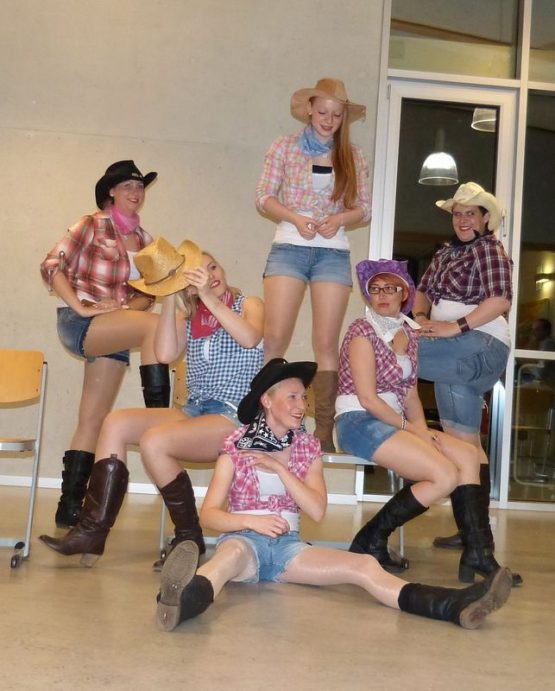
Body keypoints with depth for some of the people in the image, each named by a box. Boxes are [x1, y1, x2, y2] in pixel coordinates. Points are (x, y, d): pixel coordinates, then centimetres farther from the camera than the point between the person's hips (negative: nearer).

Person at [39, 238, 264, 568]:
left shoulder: (249, 305, 4)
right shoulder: (188, 317, 16)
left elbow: (250, 338, -19)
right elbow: (165, 354, -3)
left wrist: (210, 297, -20)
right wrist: (170, 299, -3)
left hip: (235, 417, -6)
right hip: (193, 412, 6)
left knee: (154, 440, -28)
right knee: (116, 423, -13)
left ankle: (189, 538, -13)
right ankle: (93, 530, -14)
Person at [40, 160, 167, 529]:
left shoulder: (145, 241, 15)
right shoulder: (92, 225, 1)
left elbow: (148, 293, 15)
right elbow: (53, 266, -6)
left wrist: (127, 305, -7)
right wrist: (81, 307, -16)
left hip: (115, 332, 6)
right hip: (81, 324, -5)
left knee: (93, 420, 3)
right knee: (156, 325, -30)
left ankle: (70, 506, 9)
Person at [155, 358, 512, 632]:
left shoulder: (309, 448, 9)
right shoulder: (236, 448, -1)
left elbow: (317, 511, -4)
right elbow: (209, 514, -6)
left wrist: (278, 468, -10)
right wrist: (251, 521, -24)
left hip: (287, 544, 4)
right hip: (244, 537, -4)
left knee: (365, 565, -18)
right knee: (232, 553, -42)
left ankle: (454, 606, -36)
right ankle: (185, 598, -77)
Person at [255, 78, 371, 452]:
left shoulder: (353, 156, 11)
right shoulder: (285, 147, 7)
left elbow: (364, 208, 10)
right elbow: (264, 198, 3)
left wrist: (339, 218, -10)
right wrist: (296, 218, -13)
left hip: (334, 252, 1)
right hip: (290, 247, -1)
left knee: (326, 344, -2)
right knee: (275, 338, -10)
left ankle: (325, 429, 1)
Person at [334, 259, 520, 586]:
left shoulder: (410, 333, 14)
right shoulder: (362, 332, -8)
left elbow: (410, 392, 13)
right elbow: (368, 398, -13)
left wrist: (421, 426, -4)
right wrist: (408, 427, -11)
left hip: (394, 421, 8)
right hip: (360, 422, -7)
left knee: (468, 454, -8)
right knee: (446, 476, -21)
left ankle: (478, 553, -6)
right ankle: (371, 540, -9)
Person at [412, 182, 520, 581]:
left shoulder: (489, 249, -2)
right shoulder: (446, 253, 23)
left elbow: (501, 299, -15)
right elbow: (423, 291, 19)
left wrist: (456, 326, -21)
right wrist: (421, 317, -2)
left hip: (479, 347, -9)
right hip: (457, 355, 9)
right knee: (464, 442, 8)